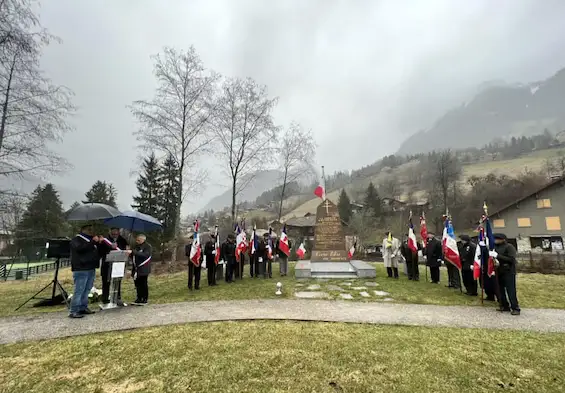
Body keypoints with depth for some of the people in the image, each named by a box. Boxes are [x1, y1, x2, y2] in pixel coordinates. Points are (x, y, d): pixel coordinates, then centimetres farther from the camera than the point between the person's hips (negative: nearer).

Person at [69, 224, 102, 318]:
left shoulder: (91, 240, 22)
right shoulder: (76, 240, -2)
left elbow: (97, 251, 22)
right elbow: (80, 248, -22)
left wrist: (99, 243, 8)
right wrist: (93, 242, -20)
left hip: (91, 268, 8)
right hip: (81, 270, -8)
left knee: (86, 290, 11)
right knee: (79, 291, -8)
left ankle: (83, 308, 19)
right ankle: (73, 312, -4)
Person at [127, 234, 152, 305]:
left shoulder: (147, 246, -8)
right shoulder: (136, 246, 15)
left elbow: (144, 255, -23)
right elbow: (133, 255, 20)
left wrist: (132, 252, -27)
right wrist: (129, 252, -2)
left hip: (143, 269, -7)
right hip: (136, 269, 7)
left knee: (143, 284, -1)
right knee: (137, 284, 10)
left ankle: (145, 300, 8)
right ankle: (139, 298, 22)